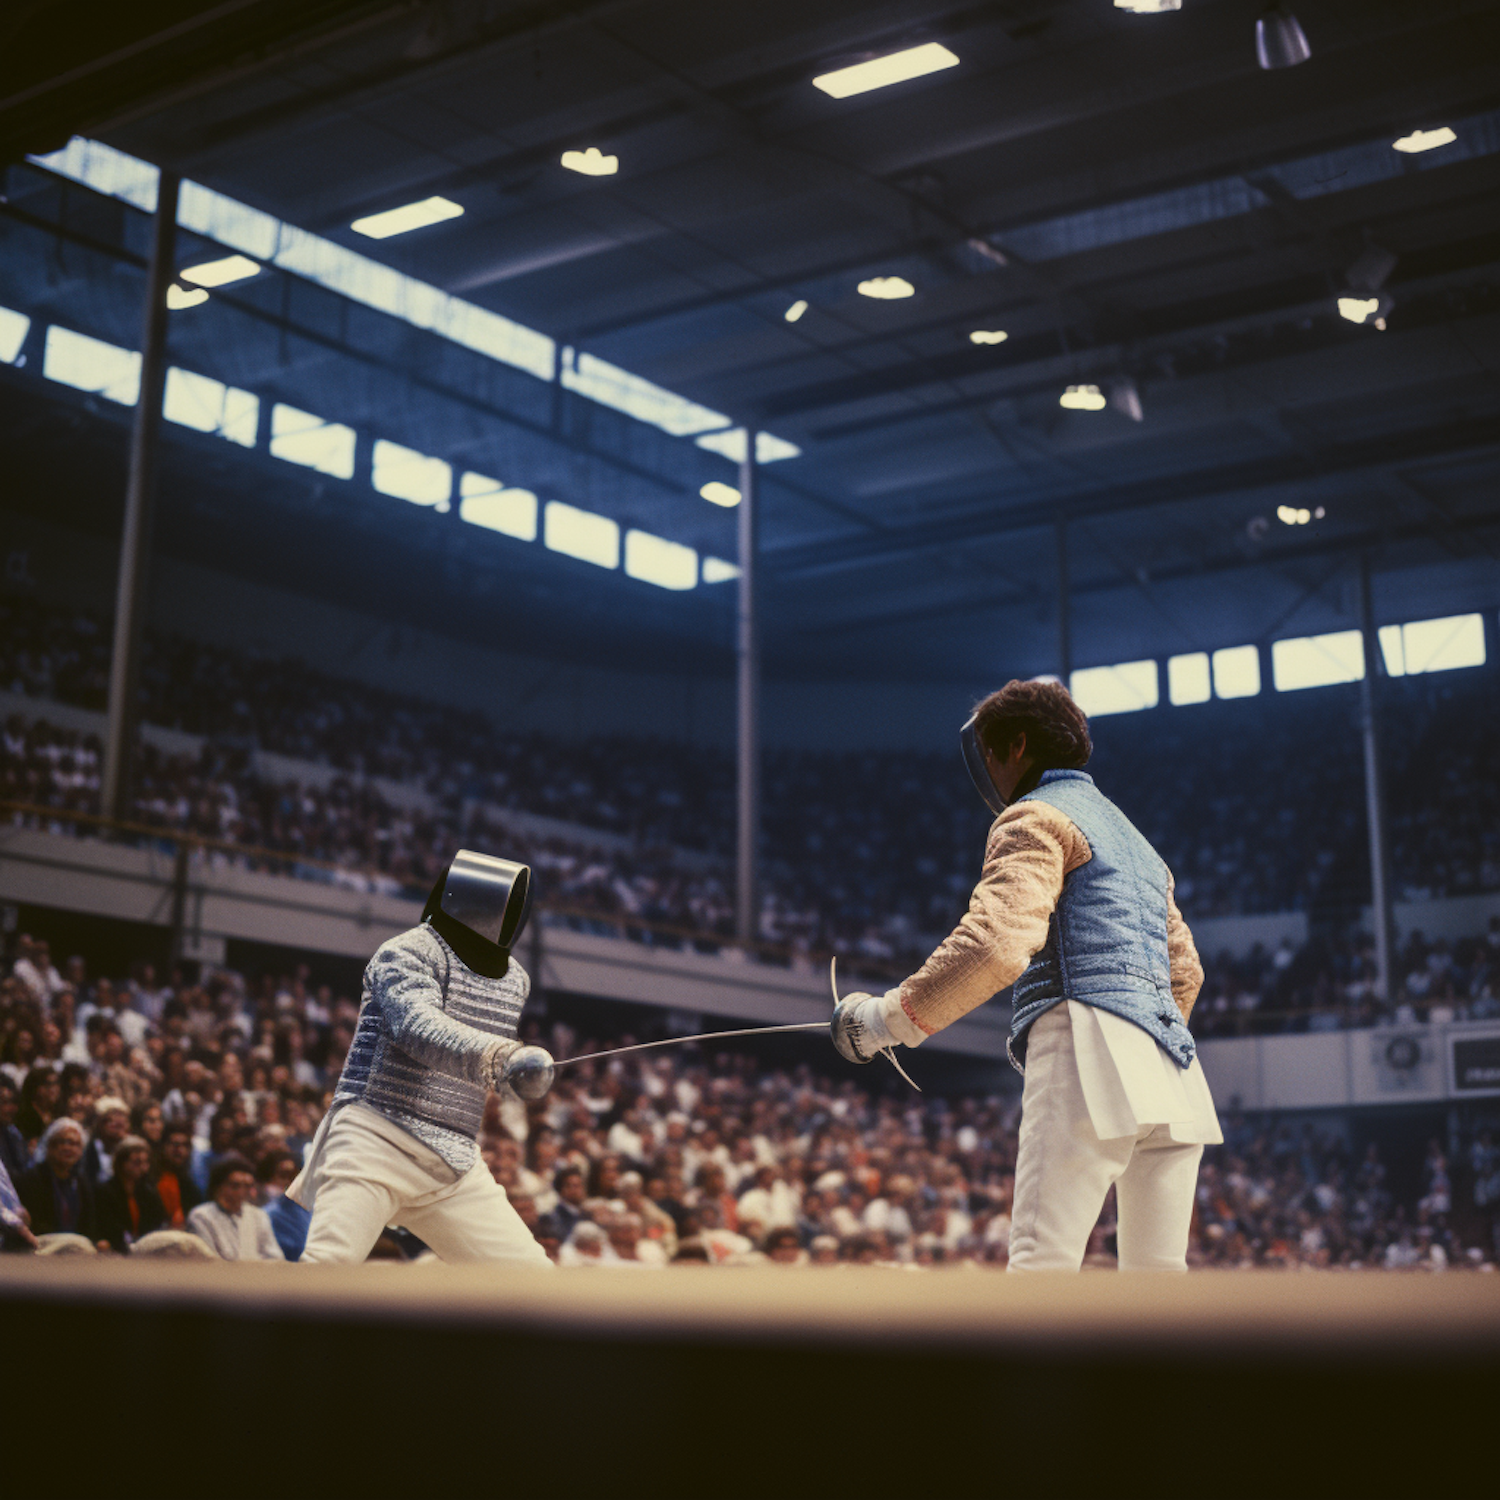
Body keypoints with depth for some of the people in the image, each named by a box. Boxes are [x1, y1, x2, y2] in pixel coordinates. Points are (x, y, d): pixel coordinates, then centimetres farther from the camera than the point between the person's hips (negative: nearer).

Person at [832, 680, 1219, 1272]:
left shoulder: (1035, 817, 1)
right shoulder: (1132, 838, 28)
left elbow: (997, 941, -16)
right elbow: (1185, 972, 30)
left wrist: (891, 1018, -11)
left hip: (1087, 1065, -8)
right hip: (1172, 1070, 8)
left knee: (1041, 1265, -12)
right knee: (1157, 1274, 10)